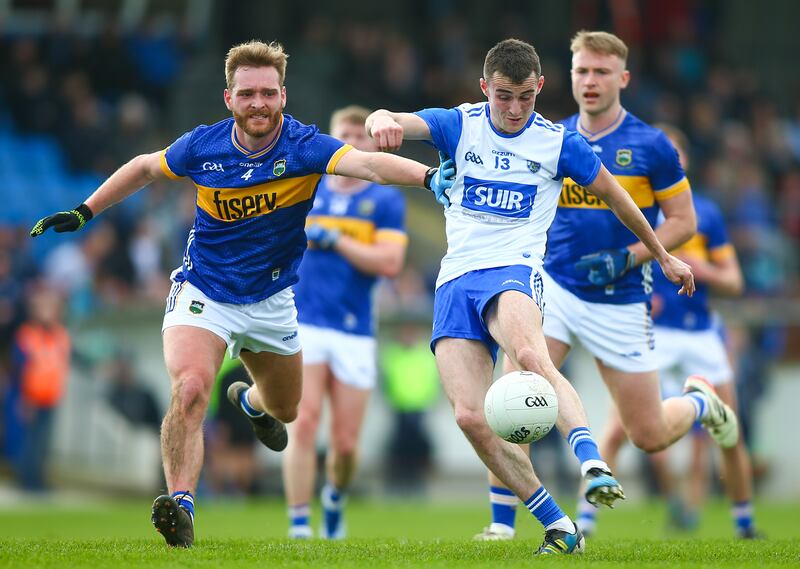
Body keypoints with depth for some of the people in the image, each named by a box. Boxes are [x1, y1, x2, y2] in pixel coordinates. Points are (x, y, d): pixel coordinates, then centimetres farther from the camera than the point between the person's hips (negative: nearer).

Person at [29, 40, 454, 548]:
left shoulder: (304, 147, -21)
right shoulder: (202, 146, -15)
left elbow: (367, 163, -40)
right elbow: (145, 168, 6)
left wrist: (428, 176, -57)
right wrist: (85, 212, 7)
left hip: (271, 301, 2)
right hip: (204, 292, -2)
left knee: (284, 410, 24)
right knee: (190, 388, -30)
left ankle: (252, 402, 62)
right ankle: (181, 506, -32)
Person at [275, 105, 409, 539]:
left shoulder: (386, 200, 4)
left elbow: (390, 262, -10)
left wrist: (334, 240, -12)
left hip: (355, 332, 0)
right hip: (303, 324, 0)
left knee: (346, 442, 1)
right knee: (304, 425, -16)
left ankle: (335, 497, 34)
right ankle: (299, 527, -13)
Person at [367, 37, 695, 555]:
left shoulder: (559, 143, 6)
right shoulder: (459, 126, 8)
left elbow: (615, 196, 20)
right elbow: (389, 122, -8)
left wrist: (664, 256, 29)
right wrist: (383, 121, -34)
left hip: (514, 271, -3)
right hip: (455, 281, 3)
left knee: (530, 356, -39)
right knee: (470, 417, -14)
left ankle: (594, 468, -52)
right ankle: (558, 527, -6)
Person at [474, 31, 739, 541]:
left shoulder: (651, 146, -6)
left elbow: (683, 221, -3)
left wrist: (628, 258, -16)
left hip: (621, 303, -2)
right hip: (554, 288, 2)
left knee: (649, 436, 4)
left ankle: (701, 402, 38)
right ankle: (502, 525, -9)